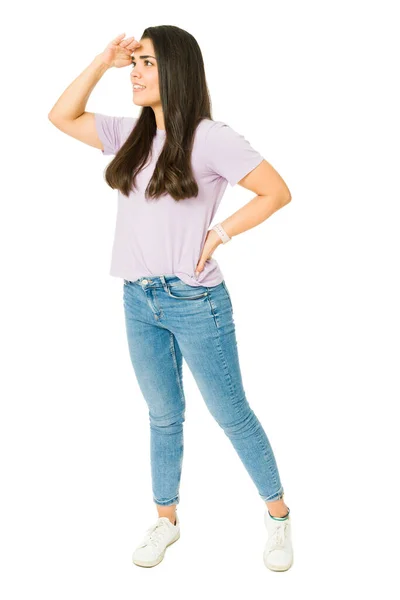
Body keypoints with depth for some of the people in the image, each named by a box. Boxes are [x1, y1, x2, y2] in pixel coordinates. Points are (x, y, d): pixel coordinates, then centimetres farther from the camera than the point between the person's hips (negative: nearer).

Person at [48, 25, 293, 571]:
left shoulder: (210, 138, -12)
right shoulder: (130, 134, 7)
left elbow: (277, 192, -10)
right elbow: (62, 117, 13)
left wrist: (217, 234, -14)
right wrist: (104, 60, 4)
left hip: (196, 301, -6)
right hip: (138, 301, 6)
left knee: (230, 413, 7)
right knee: (163, 415, 17)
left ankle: (277, 515, 26)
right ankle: (166, 520, 33)